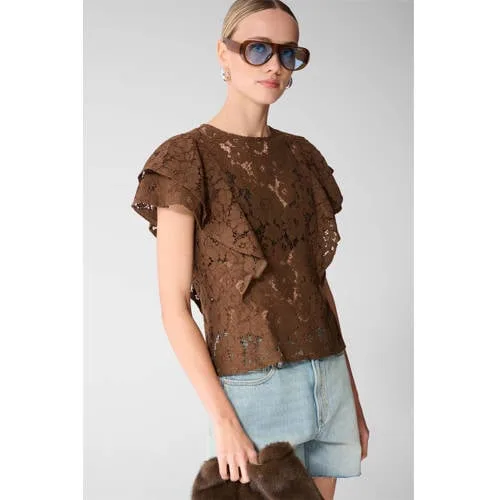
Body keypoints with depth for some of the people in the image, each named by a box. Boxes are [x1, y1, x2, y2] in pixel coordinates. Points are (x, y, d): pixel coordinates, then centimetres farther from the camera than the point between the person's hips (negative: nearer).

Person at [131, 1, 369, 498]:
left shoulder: (303, 156, 10)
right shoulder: (187, 158, -8)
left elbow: (317, 280, 12)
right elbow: (174, 306, -11)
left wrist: (351, 395, 12)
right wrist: (223, 419, -17)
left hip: (327, 380, 6)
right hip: (254, 388, -5)